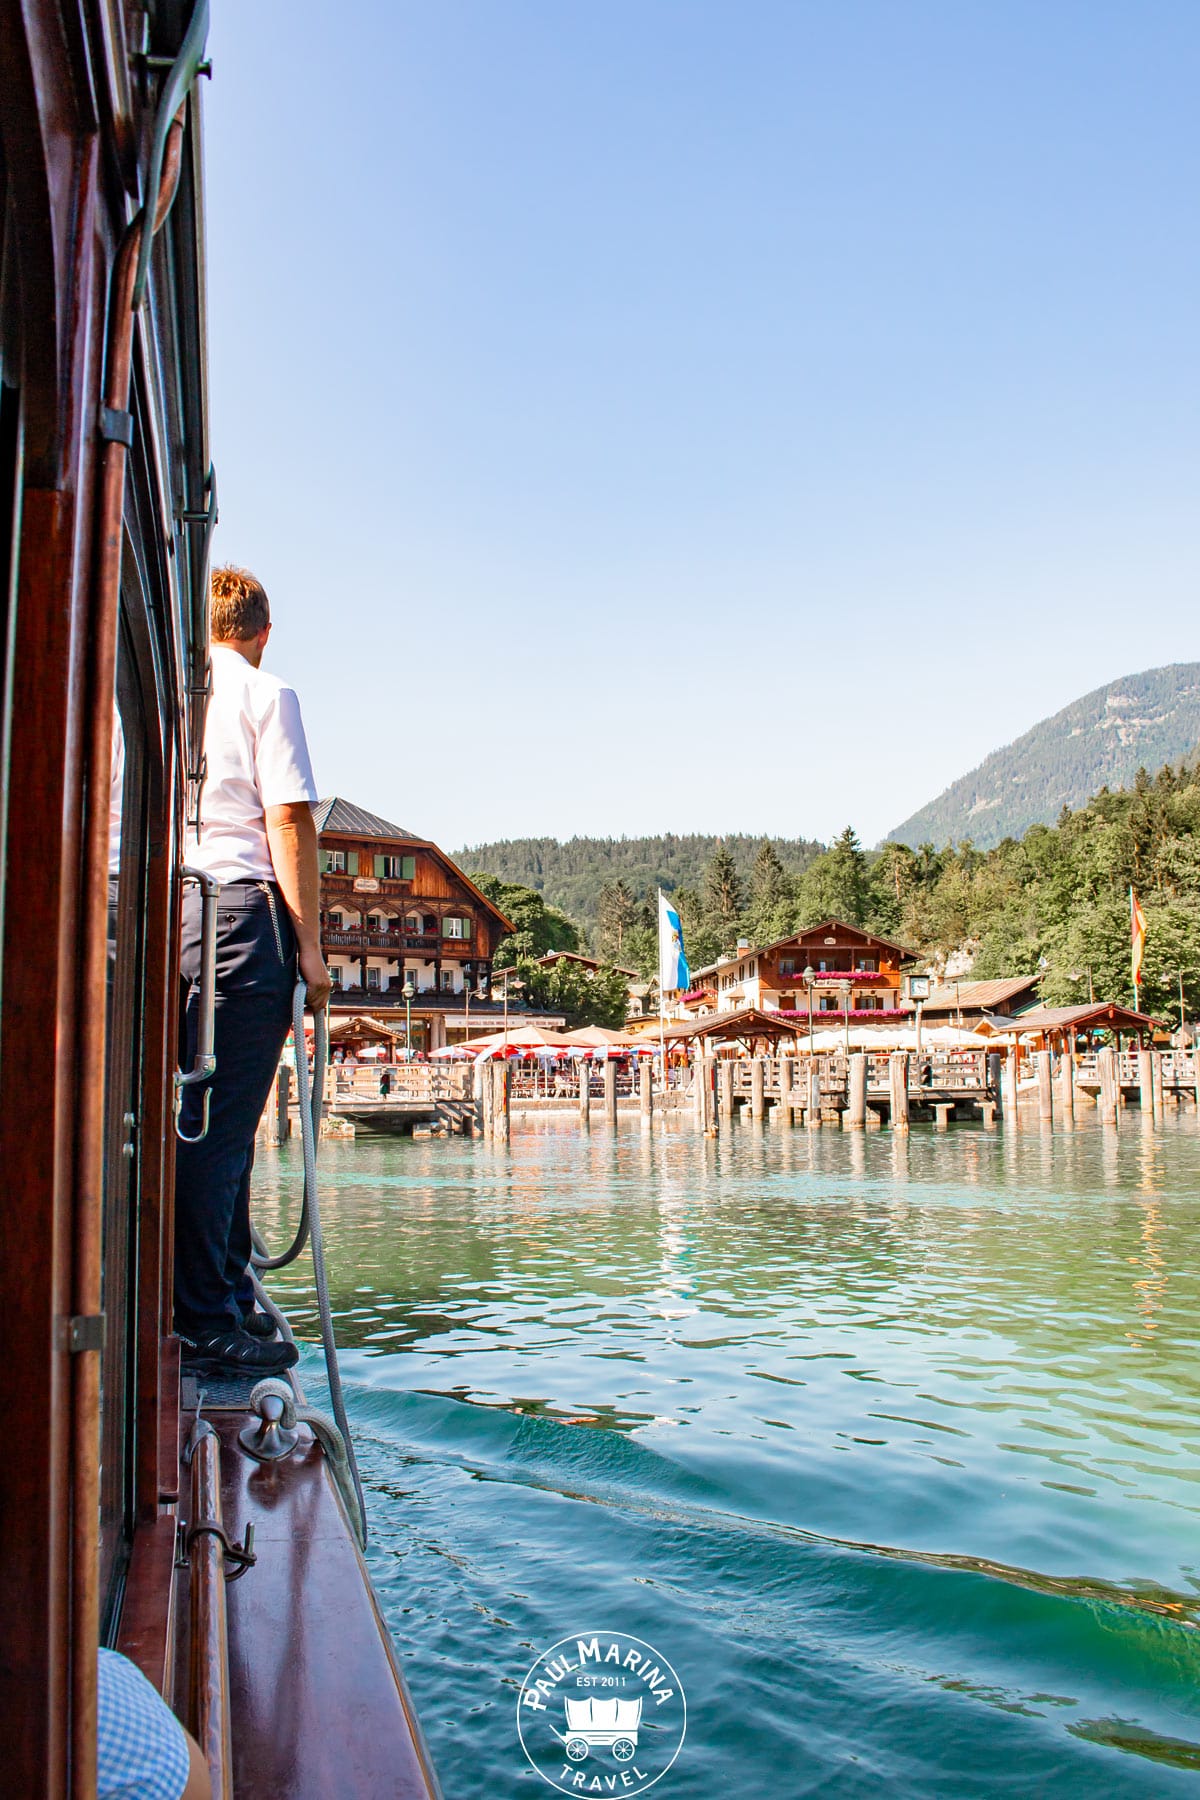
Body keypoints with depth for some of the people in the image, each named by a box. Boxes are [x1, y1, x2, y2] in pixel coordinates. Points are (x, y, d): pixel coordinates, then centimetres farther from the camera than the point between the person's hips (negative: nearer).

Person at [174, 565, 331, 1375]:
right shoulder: (265, 694, 2)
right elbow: (289, 823, -7)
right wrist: (310, 943, -6)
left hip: (163, 908, 6)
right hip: (240, 909, -6)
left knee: (206, 1117, 13)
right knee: (220, 1122, -6)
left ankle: (230, 1297, 22)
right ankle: (205, 1322, -3)